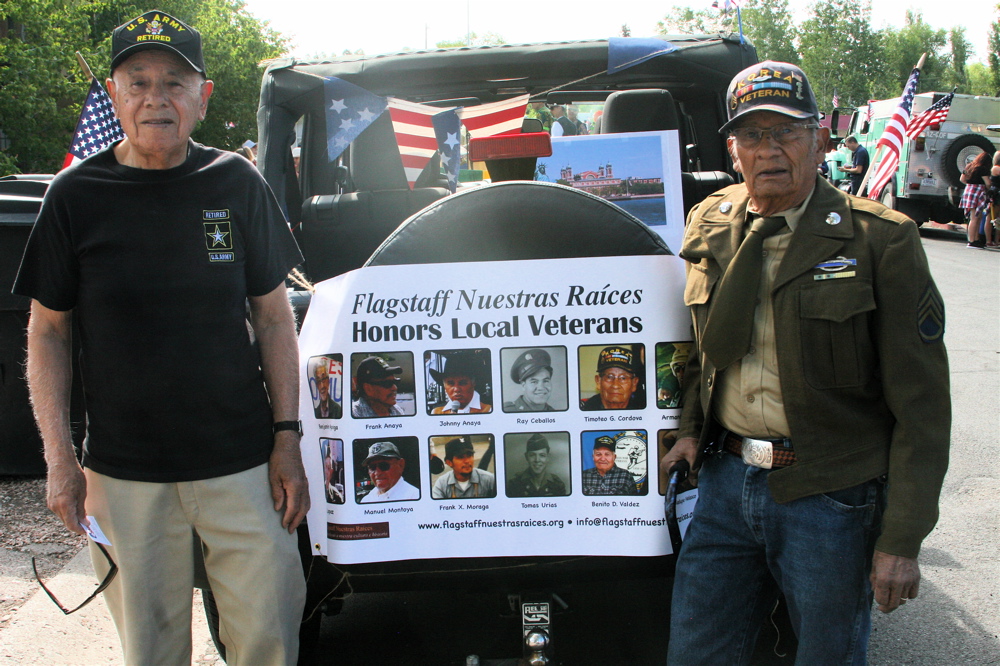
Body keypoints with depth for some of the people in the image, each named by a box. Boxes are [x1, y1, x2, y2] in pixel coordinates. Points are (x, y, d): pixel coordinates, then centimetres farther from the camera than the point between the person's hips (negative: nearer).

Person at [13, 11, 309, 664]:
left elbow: (274, 318, 5)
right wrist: (59, 455, -2)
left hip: (242, 463, 0)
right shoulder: (77, 194, -1)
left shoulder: (237, 184, 1)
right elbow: (49, 331, 5)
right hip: (123, 472, 0)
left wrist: (286, 438, 0)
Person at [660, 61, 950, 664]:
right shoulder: (709, 226, 5)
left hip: (832, 499, -4)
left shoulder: (882, 239, -10)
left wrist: (901, 540, -12)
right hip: (725, 482, 4)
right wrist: (691, 427, 3)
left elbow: (920, 403, -10)